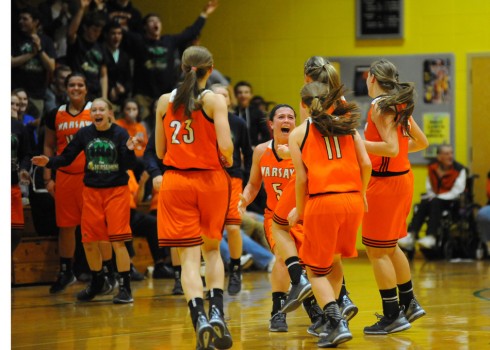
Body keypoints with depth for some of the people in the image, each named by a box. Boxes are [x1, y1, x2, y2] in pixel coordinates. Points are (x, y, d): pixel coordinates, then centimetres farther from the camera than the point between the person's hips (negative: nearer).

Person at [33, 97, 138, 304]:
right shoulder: (84, 134, 0)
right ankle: (98, 283, 29)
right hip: (92, 192, 4)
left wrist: (129, 150, -29)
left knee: (118, 241, -9)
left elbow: (128, 165, -9)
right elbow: (67, 157, 3)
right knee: (89, 242, 7)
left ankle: (125, 288, -1)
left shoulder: (119, 134, -8)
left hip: (116, 191, -4)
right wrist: (49, 162, -14)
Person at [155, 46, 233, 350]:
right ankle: (217, 312, 0)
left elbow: (160, 151, 8)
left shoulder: (165, 101, 4)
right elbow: (225, 146, -15)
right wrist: (228, 161, 6)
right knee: (212, 249, 17)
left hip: (176, 182, 1)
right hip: (210, 179, -1)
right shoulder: (214, 100, -6)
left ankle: (200, 318, -17)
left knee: (190, 256, 1)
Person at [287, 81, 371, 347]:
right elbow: (365, 164, 6)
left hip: (322, 202, -4)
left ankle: (337, 323, -10)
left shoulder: (299, 133, 4)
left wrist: (299, 210, 13)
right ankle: (331, 321, 20)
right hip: (353, 200, 4)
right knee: (333, 261, 23)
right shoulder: (347, 125, 13)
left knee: (316, 270, 8)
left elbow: (301, 177, 0)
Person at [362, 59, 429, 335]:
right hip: (403, 176, 9)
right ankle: (409, 304, 28)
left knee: (377, 250, -1)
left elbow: (391, 148, -24)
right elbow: (422, 142, 17)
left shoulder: (381, 106, -15)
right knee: (389, 247, 22)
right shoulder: (400, 105, 9)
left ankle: (392, 316, 1)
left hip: (386, 181, -9)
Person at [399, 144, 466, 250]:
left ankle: (431, 237, -46)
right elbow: (429, 186, 19)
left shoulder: (459, 170, -11)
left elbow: (457, 191, -15)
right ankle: (411, 235, -39)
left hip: (451, 200, -5)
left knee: (435, 203, -34)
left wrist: (439, 197, -21)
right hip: (435, 198, 5)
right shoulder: (432, 167, 5)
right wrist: (431, 195, -2)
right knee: (424, 203, -27)